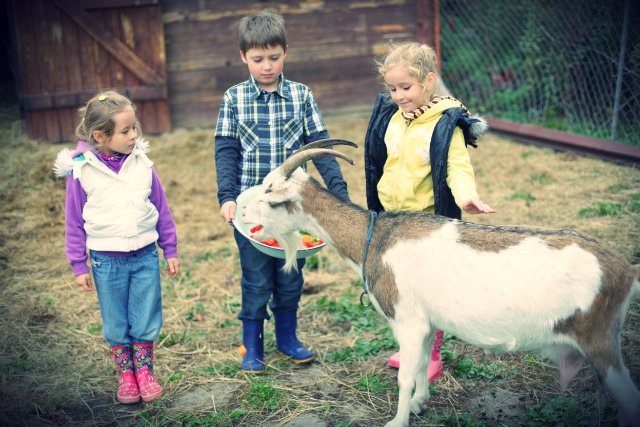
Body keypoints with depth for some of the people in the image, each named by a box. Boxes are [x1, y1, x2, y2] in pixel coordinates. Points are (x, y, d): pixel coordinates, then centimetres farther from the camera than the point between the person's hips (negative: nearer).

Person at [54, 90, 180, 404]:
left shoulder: (141, 163, -4)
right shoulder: (81, 170, -10)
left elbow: (161, 209, 5)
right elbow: (74, 221, -2)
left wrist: (171, 251, 9)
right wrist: (79, 265, 0)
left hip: (145, 256, 2)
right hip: (106, 260, -1)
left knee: (146, 322, 9)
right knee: (116, 325, 12)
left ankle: (144, 372, 30)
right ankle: (125, 376, 31)